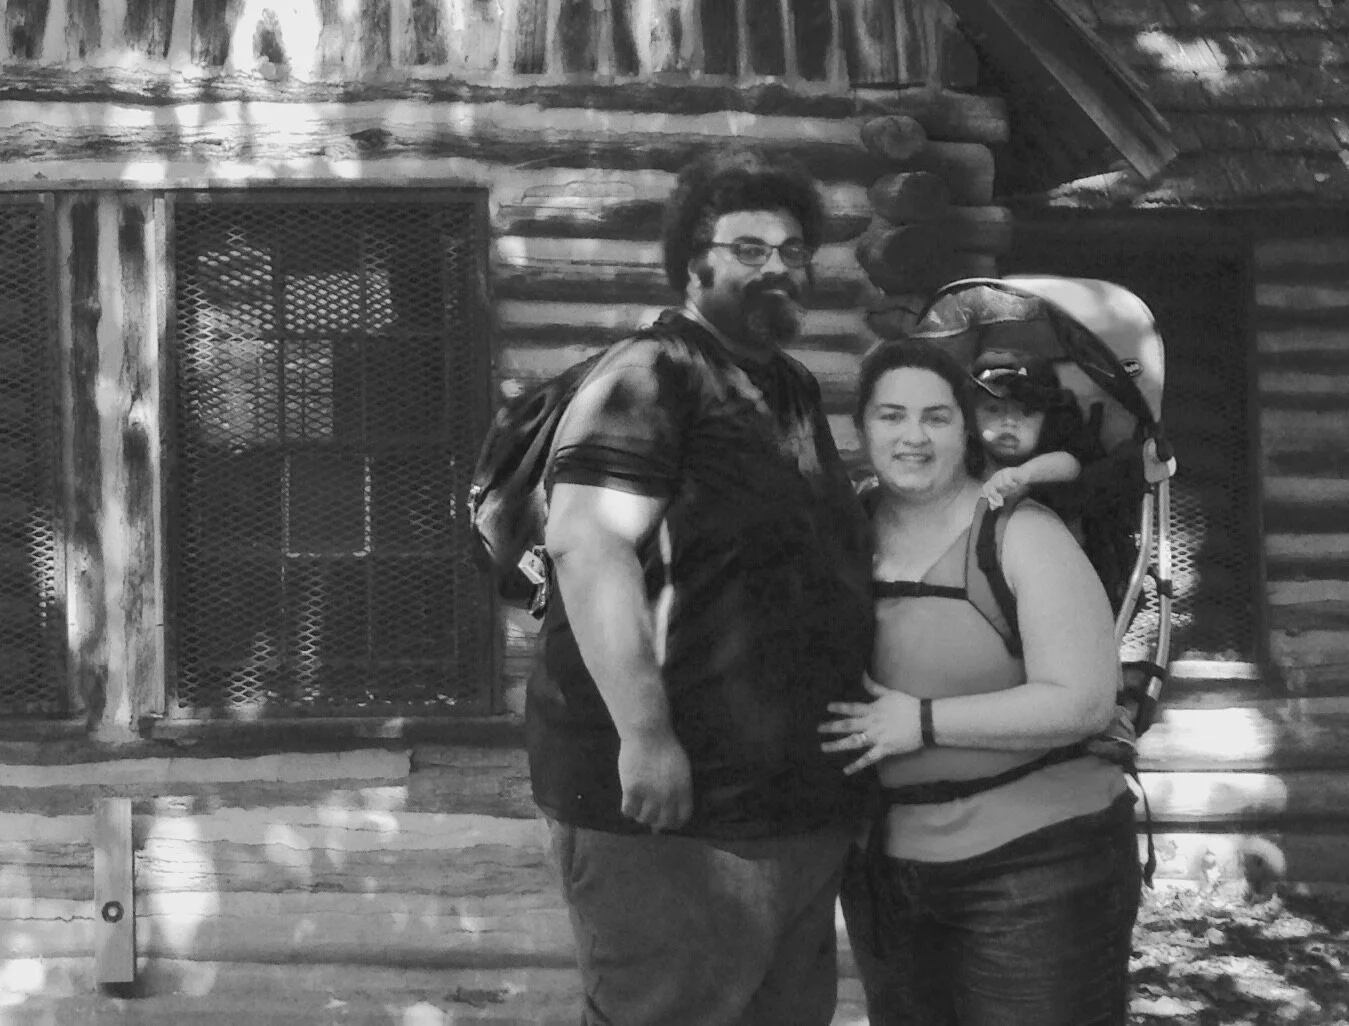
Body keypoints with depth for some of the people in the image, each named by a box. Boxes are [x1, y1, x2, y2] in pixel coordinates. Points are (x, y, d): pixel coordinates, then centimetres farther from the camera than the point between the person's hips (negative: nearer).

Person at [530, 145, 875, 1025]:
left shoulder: (799, 393, 17)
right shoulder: (651, 378, -10)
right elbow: (583, 541, -23)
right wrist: (645, 734, -28)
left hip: (804, 807, 9)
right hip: (672, 801, -9)